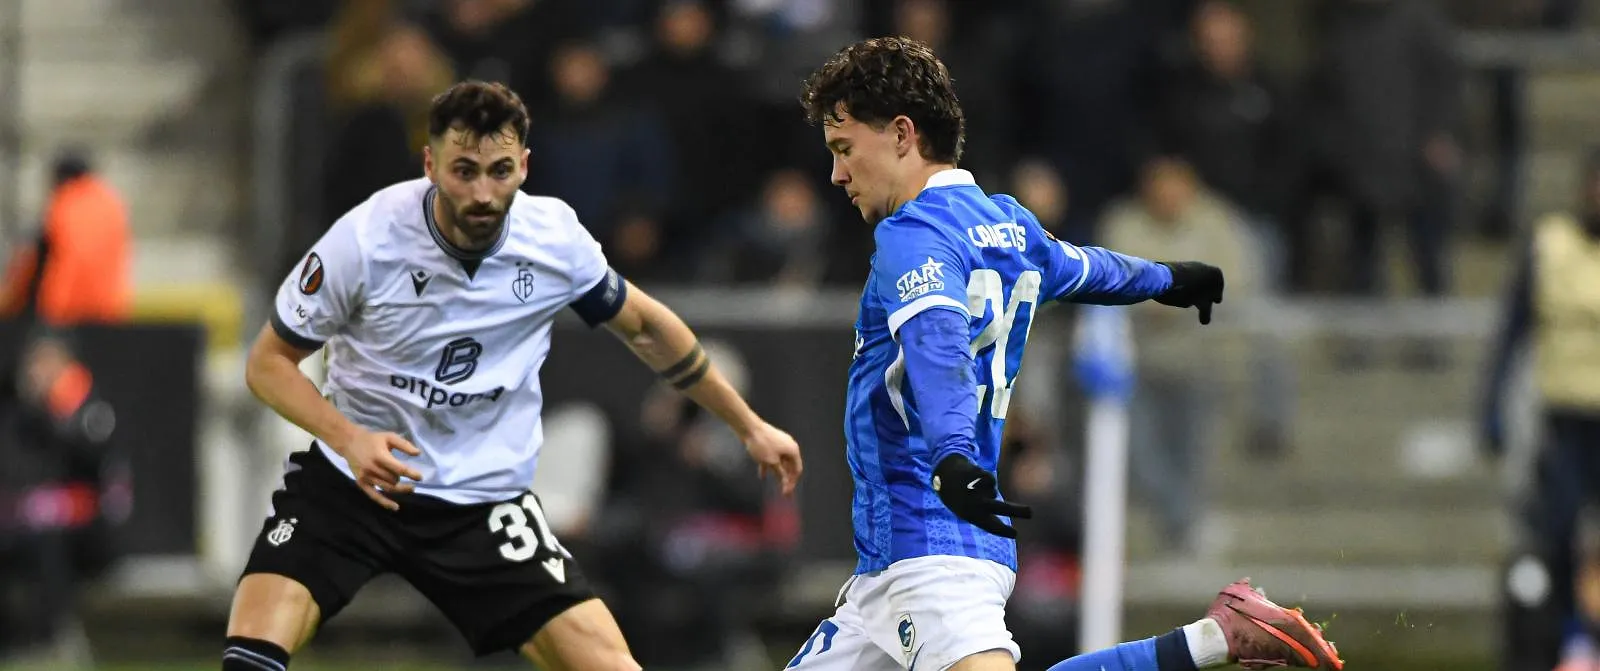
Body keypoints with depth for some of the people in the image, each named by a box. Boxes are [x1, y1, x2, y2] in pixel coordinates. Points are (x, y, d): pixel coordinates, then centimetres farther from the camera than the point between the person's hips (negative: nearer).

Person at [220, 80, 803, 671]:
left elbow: (644, 327, 11)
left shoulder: (555, 239, -9)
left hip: (486, 502, 2)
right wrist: (347, 438, -24)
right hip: (347, 483, -2)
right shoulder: (365, 239, -18)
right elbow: (268, 362, -7)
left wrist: (750, 427, 16)